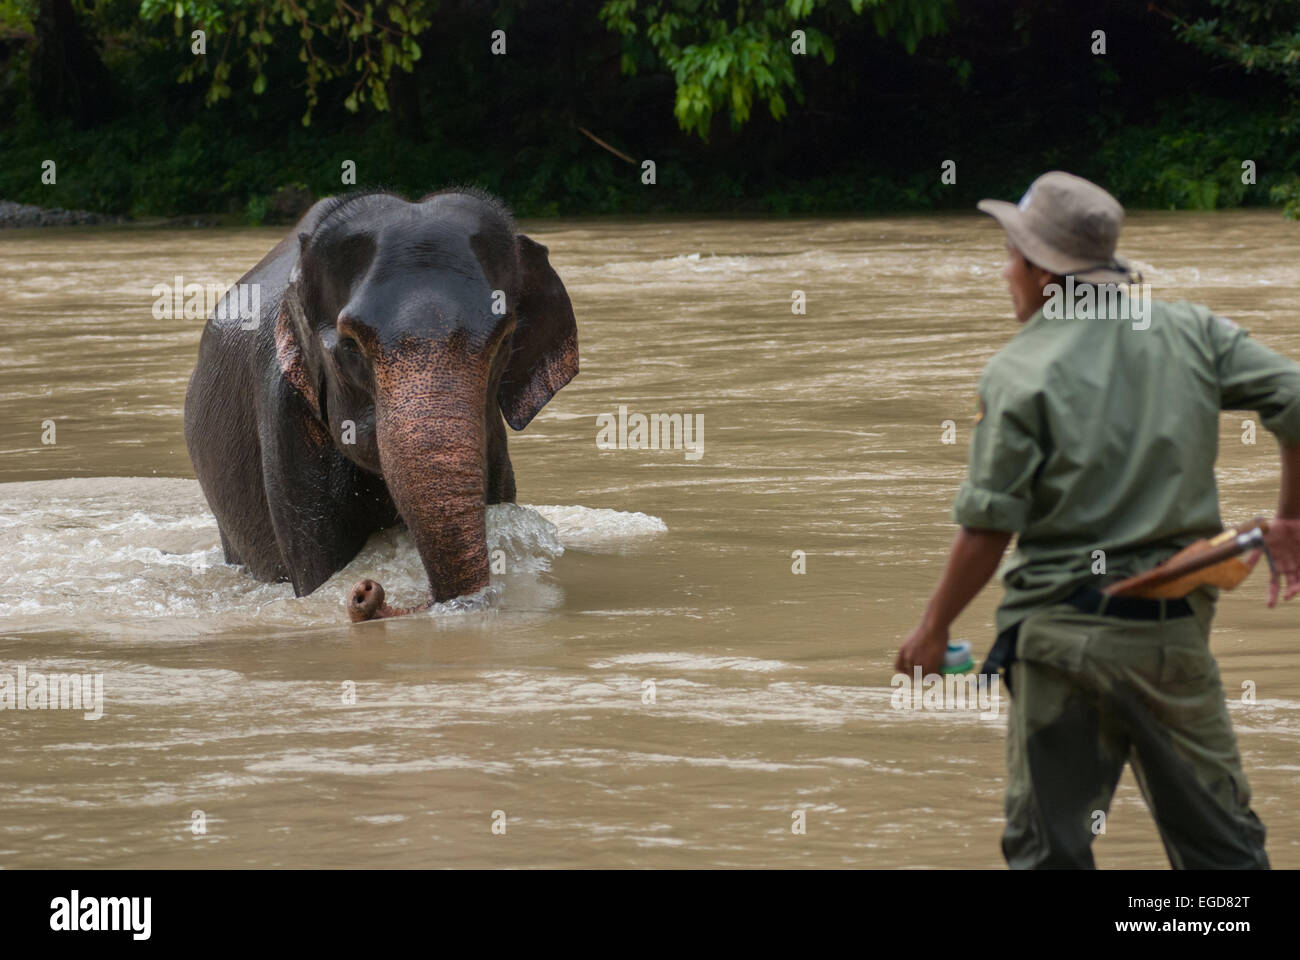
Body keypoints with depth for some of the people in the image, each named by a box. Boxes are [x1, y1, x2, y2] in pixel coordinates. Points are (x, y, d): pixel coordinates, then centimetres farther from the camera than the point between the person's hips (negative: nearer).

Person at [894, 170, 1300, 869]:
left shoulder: (1019, 372, -7)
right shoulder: (1192, 333, 4)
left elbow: (987, 529, -9)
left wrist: (932, 629, 4)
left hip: (1061, 633, -3)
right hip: (1176, 628, 3)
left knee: (1045, 844, 6)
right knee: (1219, 837, 11)